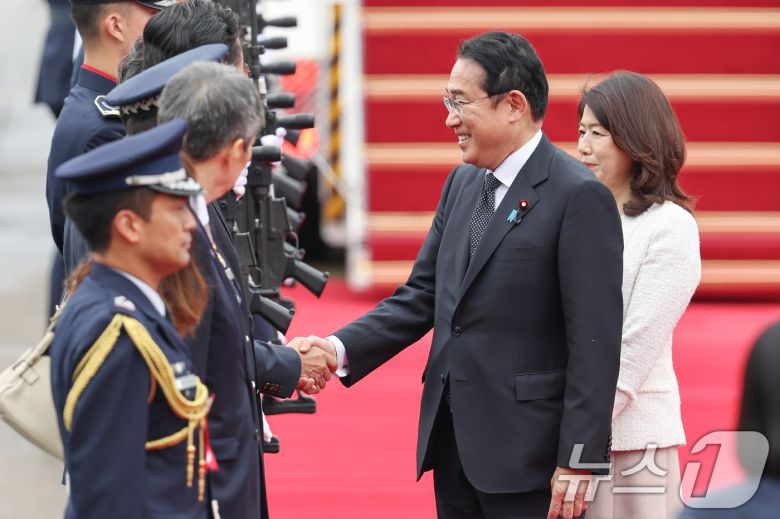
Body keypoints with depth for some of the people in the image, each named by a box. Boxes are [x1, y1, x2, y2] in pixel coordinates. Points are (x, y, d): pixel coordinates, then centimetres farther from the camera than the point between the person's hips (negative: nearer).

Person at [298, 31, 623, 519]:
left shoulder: (580, 196, -12)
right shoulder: (462, 185, 13)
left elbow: (595, 341, -15)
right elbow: (421, 296, 14)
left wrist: (578, 461, -18)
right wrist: (341, 349, -1)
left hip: (526, 446, -8)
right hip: (453, 441, 8)